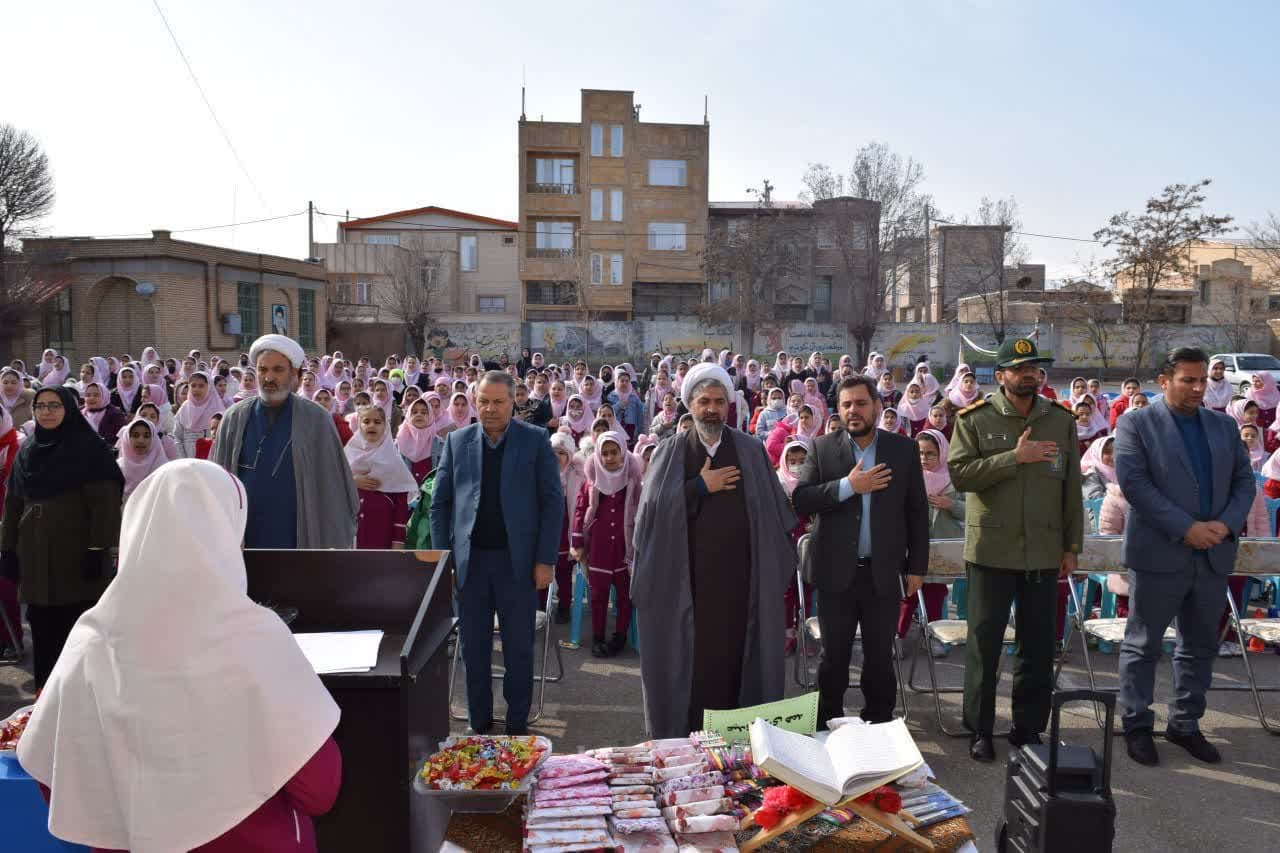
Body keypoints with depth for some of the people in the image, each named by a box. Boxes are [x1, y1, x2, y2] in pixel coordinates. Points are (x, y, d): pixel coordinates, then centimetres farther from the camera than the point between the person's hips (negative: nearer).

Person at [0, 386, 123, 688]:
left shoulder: (89, 447, -6)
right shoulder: (26, 450, 12)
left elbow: (105, 502, -11)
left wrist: (98, 549, -17)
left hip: (76, 555, -5)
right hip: (35, 555, 5)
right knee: (43, 628, 9)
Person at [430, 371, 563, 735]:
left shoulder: (536, 440, 0)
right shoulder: (457, 441, 6)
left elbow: (552, 502, -2)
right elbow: (440, 502, 8)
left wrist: (545, 560, -7)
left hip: (517, 561, -2)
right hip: (470, 560, 2)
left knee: (519, 648, 7)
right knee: (474, 648, 10)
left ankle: (518, 725, 20)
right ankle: (479, 725, 24)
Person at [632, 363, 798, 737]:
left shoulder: (751, 450, 6)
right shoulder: (671, 452, 4)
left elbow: (773, 510, 7)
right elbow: (653, 508, -7)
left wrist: (780, 563, 4)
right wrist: (700, 486, -12)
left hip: (739, 575, 1)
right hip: (686, 577, -1)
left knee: (734, 656, 4)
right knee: (689, 659, 4)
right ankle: (686, 738, 17)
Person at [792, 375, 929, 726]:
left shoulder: (904, 449, 2)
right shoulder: (822, 448, 1)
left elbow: (917, 511, 4)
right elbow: (800, 500, -8)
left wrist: (917, 567, 3)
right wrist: (847, 486, -19)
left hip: (884, 572, 0)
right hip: (836, 572, 0)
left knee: (880, 658, 11)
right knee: (834, 657, 11)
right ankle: (827, 726, 25)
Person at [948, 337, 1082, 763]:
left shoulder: (1061, 420, 7)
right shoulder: (974, 419, -2)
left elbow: (1072, 487, 8)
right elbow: (959, 473, -14)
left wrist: (1072, 546, 6)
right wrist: (1014, 457, -20)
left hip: (1044, 552, 3)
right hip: (992, 551, -3)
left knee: (1038, 647, 10)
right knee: (985, 645, 4)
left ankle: (1029, 728, 24)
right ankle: (980, 731, 16)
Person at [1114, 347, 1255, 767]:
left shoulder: (1224, 426, 12)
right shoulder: (1136, 424, -4)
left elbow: (1244, 480, 9)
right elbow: (1133, 482, -14)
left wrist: (1226, 524, -10)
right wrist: (1185, 528, -19)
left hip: (1213, 555, 5)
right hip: (1159, 554, -5)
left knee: (1200, 645, 14)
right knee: (1143, 644, 4)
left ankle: (1185, 723, 28)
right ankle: (1137, 725, 16)